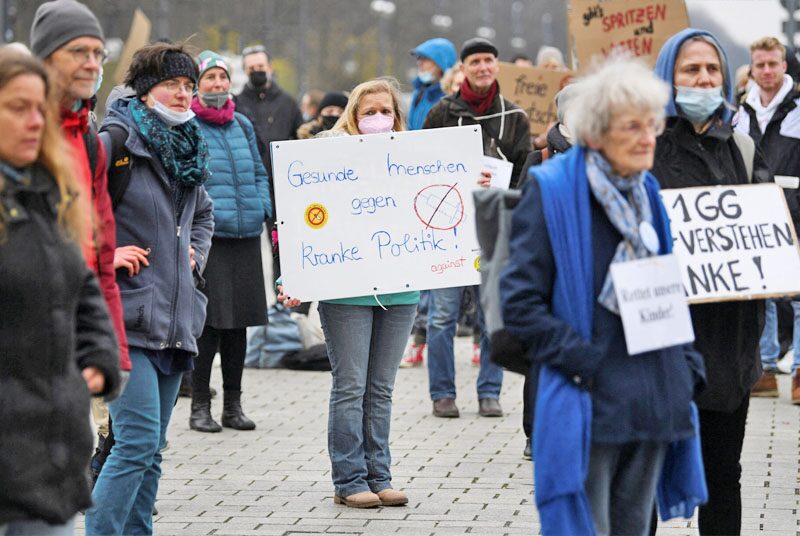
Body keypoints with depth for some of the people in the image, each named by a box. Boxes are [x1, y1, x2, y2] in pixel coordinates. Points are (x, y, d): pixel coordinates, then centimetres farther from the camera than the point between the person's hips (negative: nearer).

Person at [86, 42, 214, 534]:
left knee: (150, 448, 10)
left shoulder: (187, 148, 16)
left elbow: (204, 213, 34)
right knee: (138, 441, -15)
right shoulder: (117, 141, -9)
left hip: (175, 321, 8)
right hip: (127, 316, -8)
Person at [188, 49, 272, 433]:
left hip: (246, 236, 6)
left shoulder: (243, 125, 15)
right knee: (207, 321, -5)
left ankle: (233, 404, 19)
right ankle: (200, 405, 5)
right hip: (205, 238, -6)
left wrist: (262, 209, 9)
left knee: (239, 321, 10)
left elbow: (259, 173, 21)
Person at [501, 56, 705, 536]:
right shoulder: (551, 190, -8)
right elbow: (521, 301, -11)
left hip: (654, 402, 6)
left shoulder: (650, 194, 13)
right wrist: (583, 364, -17)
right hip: (588, 406, -6)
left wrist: (688, 366, 7)